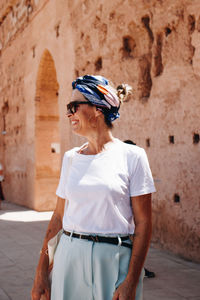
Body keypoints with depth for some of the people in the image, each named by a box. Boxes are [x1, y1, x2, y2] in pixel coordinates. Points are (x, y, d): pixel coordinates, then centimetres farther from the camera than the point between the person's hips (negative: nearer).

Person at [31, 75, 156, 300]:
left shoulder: (132, 156, -7)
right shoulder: (70, 158, 6)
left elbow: (143, 222, -8)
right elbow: (59, 216, 8)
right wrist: (41, 272, 5)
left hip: (115, 261, -3)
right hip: (69, 258, 4)